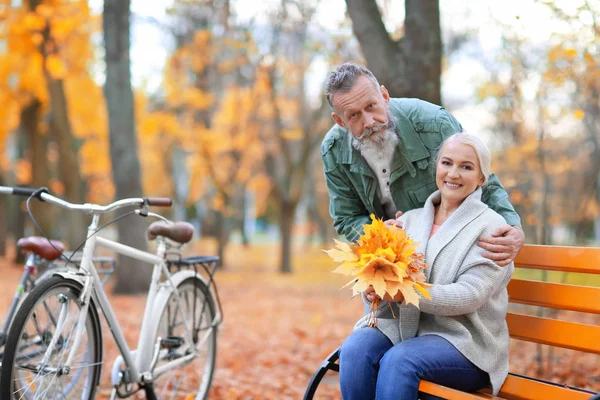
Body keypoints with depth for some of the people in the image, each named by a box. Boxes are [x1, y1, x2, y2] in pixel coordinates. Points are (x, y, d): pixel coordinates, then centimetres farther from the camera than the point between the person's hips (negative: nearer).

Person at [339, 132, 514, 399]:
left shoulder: (489, 226, -1)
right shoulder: (410, 220, 13)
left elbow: (470, 295, -14)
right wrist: (372, 290, -18)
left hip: (463, 341, -4)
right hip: (402, 327, 4)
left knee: (398, 361, -32)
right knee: (355, 348, -26)